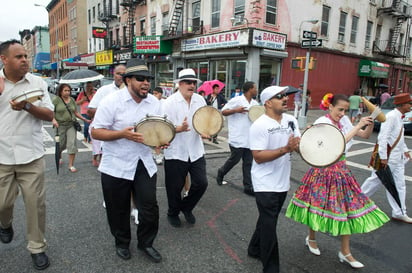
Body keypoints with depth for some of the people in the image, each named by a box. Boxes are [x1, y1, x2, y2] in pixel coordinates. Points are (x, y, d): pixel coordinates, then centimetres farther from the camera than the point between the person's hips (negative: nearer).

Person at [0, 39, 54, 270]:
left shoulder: (37, 83, 2)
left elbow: (49, 115, -2)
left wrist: (27, 106, -20)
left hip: (31, 156, 0)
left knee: (36, 203, 3)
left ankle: (37, 247, 20)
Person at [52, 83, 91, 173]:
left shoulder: (72, 100, 8)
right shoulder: (56, 99, -5)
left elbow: (76, 112, 14)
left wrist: (85, 120, 8)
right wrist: (53, 120, -23)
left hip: (71, 125, 2)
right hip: (60, 125, -2)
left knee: (72, 144, -8)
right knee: (61, 145, 11)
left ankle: (71, 165, -1)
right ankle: (59, 157, 45)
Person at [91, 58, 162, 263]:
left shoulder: (154, 102, 2)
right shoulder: (112, 101, -13)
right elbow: (95, 132, -12)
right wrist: (122, 134, -26)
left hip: (144, 164, 4)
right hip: (116, 166, -3)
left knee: (150, 206, 6)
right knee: (119, 209, 13)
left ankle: (146, 243, 32)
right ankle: (122, 243, 40)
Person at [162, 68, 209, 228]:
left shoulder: (200, 100, 5)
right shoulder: (170, 102, -10)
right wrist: (180, 128, -30)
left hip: (196, 151, 4)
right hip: (176, 152, -4)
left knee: (201, 183, 3)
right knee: (175, 187, 9)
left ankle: (186, 207, 32)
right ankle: (173, 213, 37)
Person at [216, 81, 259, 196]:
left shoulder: (255, 103, 12)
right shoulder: (237, 100, -9)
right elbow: (223, 112, -7)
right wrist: (235, 110, -22)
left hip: (250, 139, 6)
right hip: (237, 138, -6)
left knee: (248, 163, 7)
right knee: (234, 159, 4)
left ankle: (248, 186, 14)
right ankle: (221, 172, 32)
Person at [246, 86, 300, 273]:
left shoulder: (291, 120, 2)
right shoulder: (259, 125, -19)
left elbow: (299, 146, 5)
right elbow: (258, 156, -24)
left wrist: (299, 145, -18)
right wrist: (285, 149, -31)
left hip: (282, 182, 7)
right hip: (266, 184, -7)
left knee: (267, 220, 22)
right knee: (269, 225, 3)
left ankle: (255, 249, 43)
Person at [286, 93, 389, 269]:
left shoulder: (344, 121, 4)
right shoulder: (322, 122, -15)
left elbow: (365, 135, 11)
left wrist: (371, 123, -7)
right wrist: (357, 126, -23)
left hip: (341, 169, 6)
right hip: (323, 170, -6)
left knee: (348, 206, 7)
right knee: (319, 204, 7)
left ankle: (345, 252, 20)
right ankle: (311, 238, 34)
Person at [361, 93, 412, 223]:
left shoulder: (399, 117, 10)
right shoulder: (391, 117, -20)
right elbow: (383, 137, -24)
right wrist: (383, 157, -23)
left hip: (397, 158, 9)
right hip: (387, 158, -9)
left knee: (399, 185, 11)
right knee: (376, 180, 5)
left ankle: (399, 213, 20)